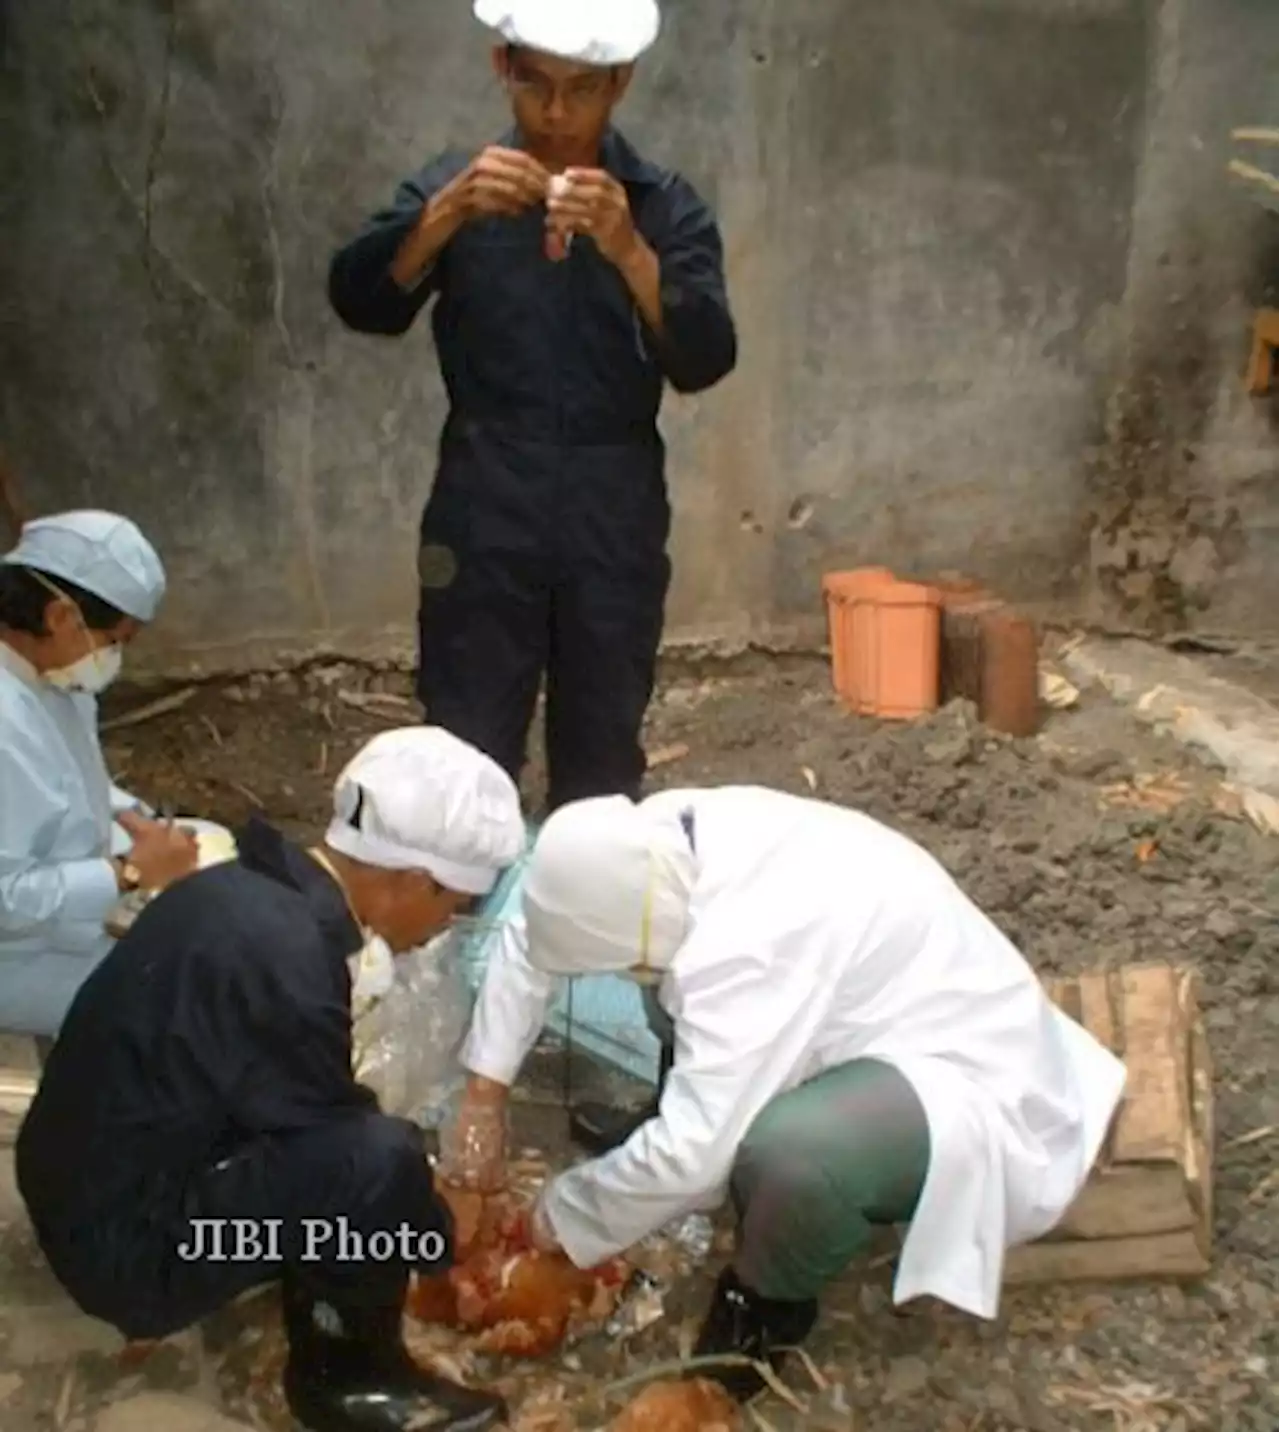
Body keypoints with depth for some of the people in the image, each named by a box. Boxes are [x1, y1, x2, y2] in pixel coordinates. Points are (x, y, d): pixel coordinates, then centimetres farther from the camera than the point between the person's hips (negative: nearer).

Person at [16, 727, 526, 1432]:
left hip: (94, 1181, 10)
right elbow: (345, 1140, -16)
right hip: (127, 1239, -9)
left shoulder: (254, 888, 0)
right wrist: (447, 1241, 1)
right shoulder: (281, 956, -29)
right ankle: (347, 1374, 3)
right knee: (379, 1162, -24)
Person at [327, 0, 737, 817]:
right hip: (484, 524, 0)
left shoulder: (666, 206, 3)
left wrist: (628, 250, -25)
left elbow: (705, 362, -10)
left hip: (615, 532, 1)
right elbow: (360, 305, -9)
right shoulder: (456, 188, 5)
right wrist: (447, 212, -25)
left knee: (602, 769, 10)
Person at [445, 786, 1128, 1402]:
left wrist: (563, 1216, -14)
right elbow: (536, 929, 4)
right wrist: (483, 1091, 3)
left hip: (971, 1082, -8)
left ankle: (770, 1300, -1)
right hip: (894, 1019, 9)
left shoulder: (745, 944, -35)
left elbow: (689, 1152, -33)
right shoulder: (661, 839, -10)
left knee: (789, 1149, -36)